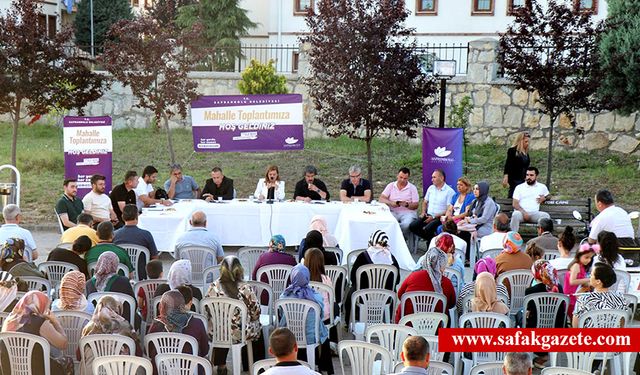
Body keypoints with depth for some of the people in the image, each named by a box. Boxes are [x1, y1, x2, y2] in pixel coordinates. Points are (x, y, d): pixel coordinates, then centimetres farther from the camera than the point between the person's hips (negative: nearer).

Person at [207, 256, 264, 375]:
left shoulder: (214, 287, -11)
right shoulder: (245, 288, -17)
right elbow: (256, 312, -11)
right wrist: (250, 319, 12)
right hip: (240, 333, -2)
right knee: (258, 328, 29)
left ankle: (220, 364, 39)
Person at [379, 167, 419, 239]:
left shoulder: (412, 188, 8)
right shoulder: (391, 186, 12)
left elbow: (415, 205, 3)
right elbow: (381, 199, 4)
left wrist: (407, 205, -19)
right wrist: (392, 203, -15)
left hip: (407, 212, -1)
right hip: (393, 212, 1)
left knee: (406, 225, -36)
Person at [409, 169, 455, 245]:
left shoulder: (449, 191, -5)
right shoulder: (431, 188, 16)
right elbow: (425, 202, 27)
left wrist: (434, 217, -16)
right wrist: (423, 212, 6)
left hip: (440, 218, -6)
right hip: (428, 215, 7)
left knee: (427, 229, -33)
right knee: (412, 226, -17)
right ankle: (430, 239, -2)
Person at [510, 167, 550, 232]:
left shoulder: (542, 187, 17)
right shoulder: (519, 187, 10)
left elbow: (548, 196, 34)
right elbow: (515, 204, 2)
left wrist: (544, 198, 7)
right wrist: (524, 212, -17)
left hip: (534, 213, 2)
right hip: (521, 212, -2)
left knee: (546, 216, -28)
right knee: (516, 214, -36)